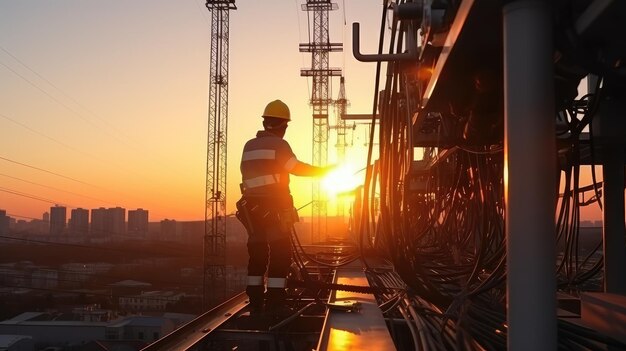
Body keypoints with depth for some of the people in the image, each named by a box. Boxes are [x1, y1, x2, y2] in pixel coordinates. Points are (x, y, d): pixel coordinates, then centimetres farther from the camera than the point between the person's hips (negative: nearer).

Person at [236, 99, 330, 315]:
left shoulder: (249, 146, 13)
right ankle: (275, 303, -6)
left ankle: (255, 303, 15)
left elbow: (249, 175, 14)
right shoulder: (278, 144, -8)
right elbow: (297, 168, -15)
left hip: (253, 206, 7)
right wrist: (324, 171, -5)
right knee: (280, 253, -3)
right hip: (276, 207, -7)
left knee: (257, 253, 11)